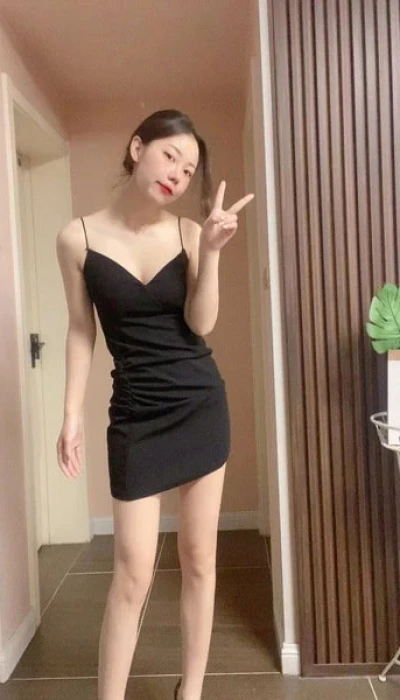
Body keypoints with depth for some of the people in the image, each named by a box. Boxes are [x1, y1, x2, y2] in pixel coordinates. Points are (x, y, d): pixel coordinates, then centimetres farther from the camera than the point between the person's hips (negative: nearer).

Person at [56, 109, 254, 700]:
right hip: (135, 415, -1)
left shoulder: (188, 232, -1)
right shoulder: (78, 238, -3)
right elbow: (81, 332, 2)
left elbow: (200, 324, -7)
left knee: (199, 560, 11)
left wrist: (211, 251, -16)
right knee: (133, 572, 2)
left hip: (201, 404, 2)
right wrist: (71, 415, 0)